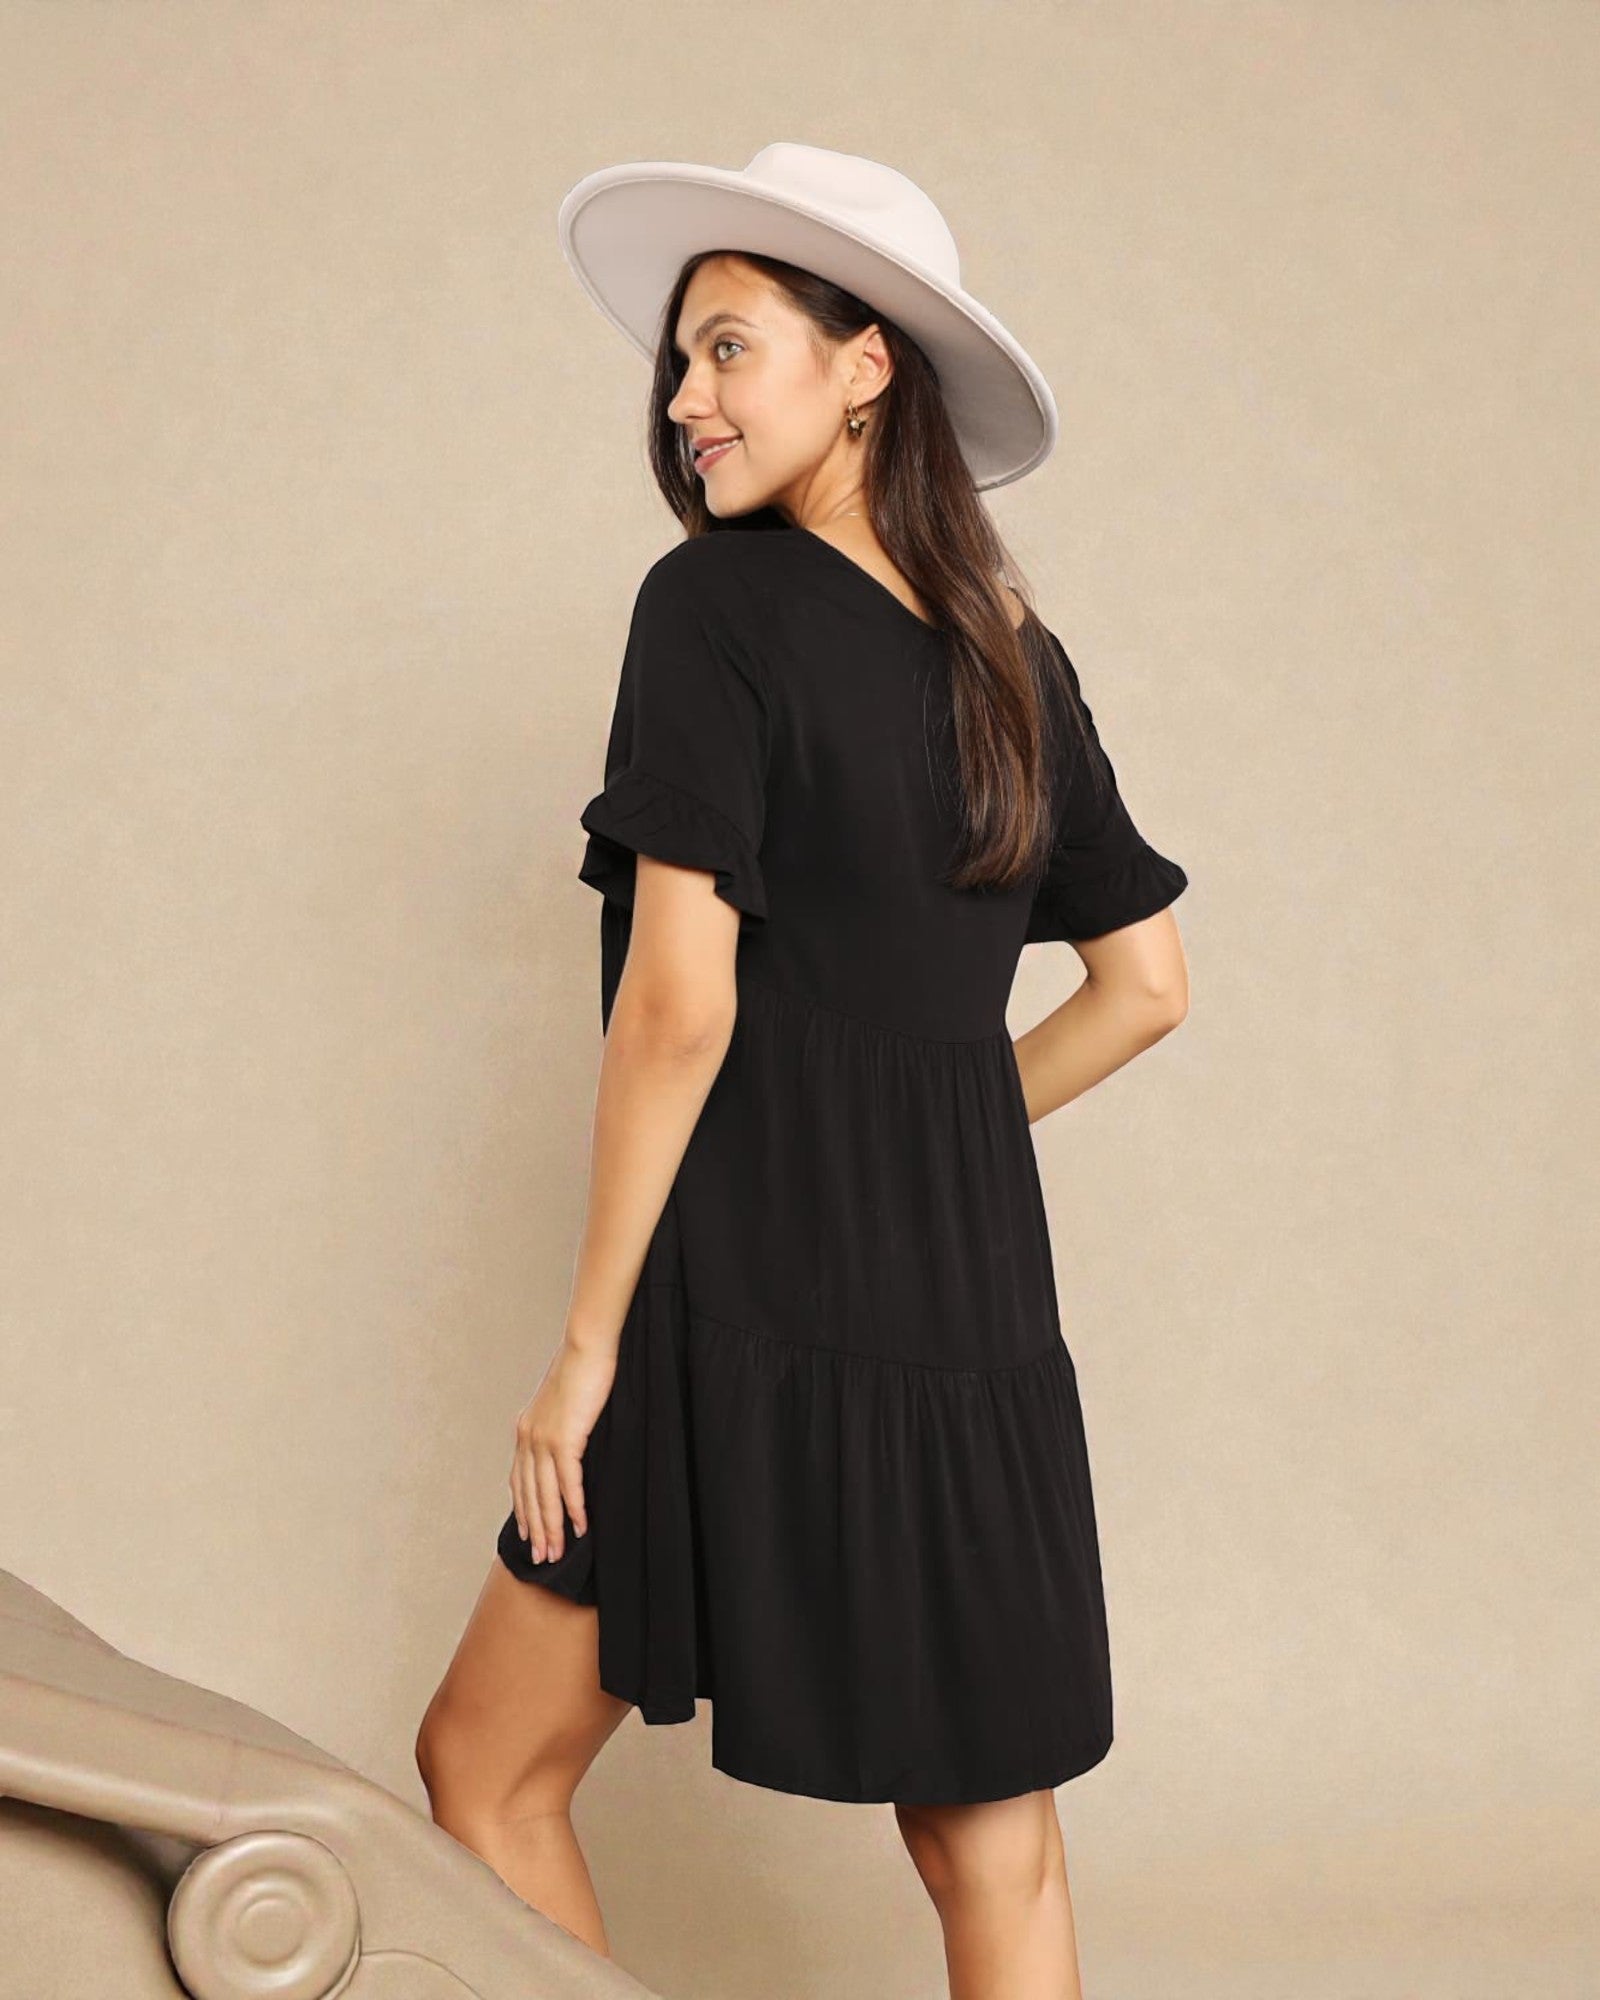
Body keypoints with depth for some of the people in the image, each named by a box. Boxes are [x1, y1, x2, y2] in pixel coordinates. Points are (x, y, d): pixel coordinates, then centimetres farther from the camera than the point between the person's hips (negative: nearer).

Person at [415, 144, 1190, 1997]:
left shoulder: (718, 602, -11)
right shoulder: (1014, 657, 9)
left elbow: (682, 998, -17)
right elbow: (1148, 981, 15)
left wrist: (588, 1338, -11)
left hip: (758, 1307, -7)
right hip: (978, 1312, 7)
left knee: (487, 1772, 11)